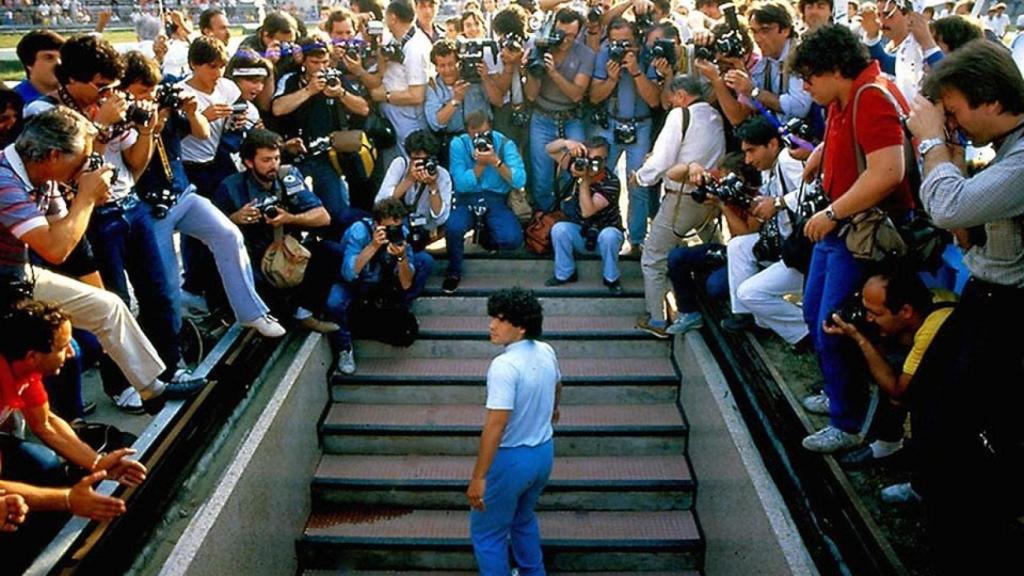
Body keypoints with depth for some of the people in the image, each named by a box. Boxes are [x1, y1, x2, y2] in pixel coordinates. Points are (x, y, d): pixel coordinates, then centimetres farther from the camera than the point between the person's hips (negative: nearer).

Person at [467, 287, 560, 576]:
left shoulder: (504, 366, -27)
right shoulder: (546, 352, -1)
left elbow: (495, 425, -30)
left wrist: (478, 477, -25)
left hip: (511, 458, -8)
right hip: (544, 451, 8)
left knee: (486, 533, 9)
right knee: (523, 518, 30)